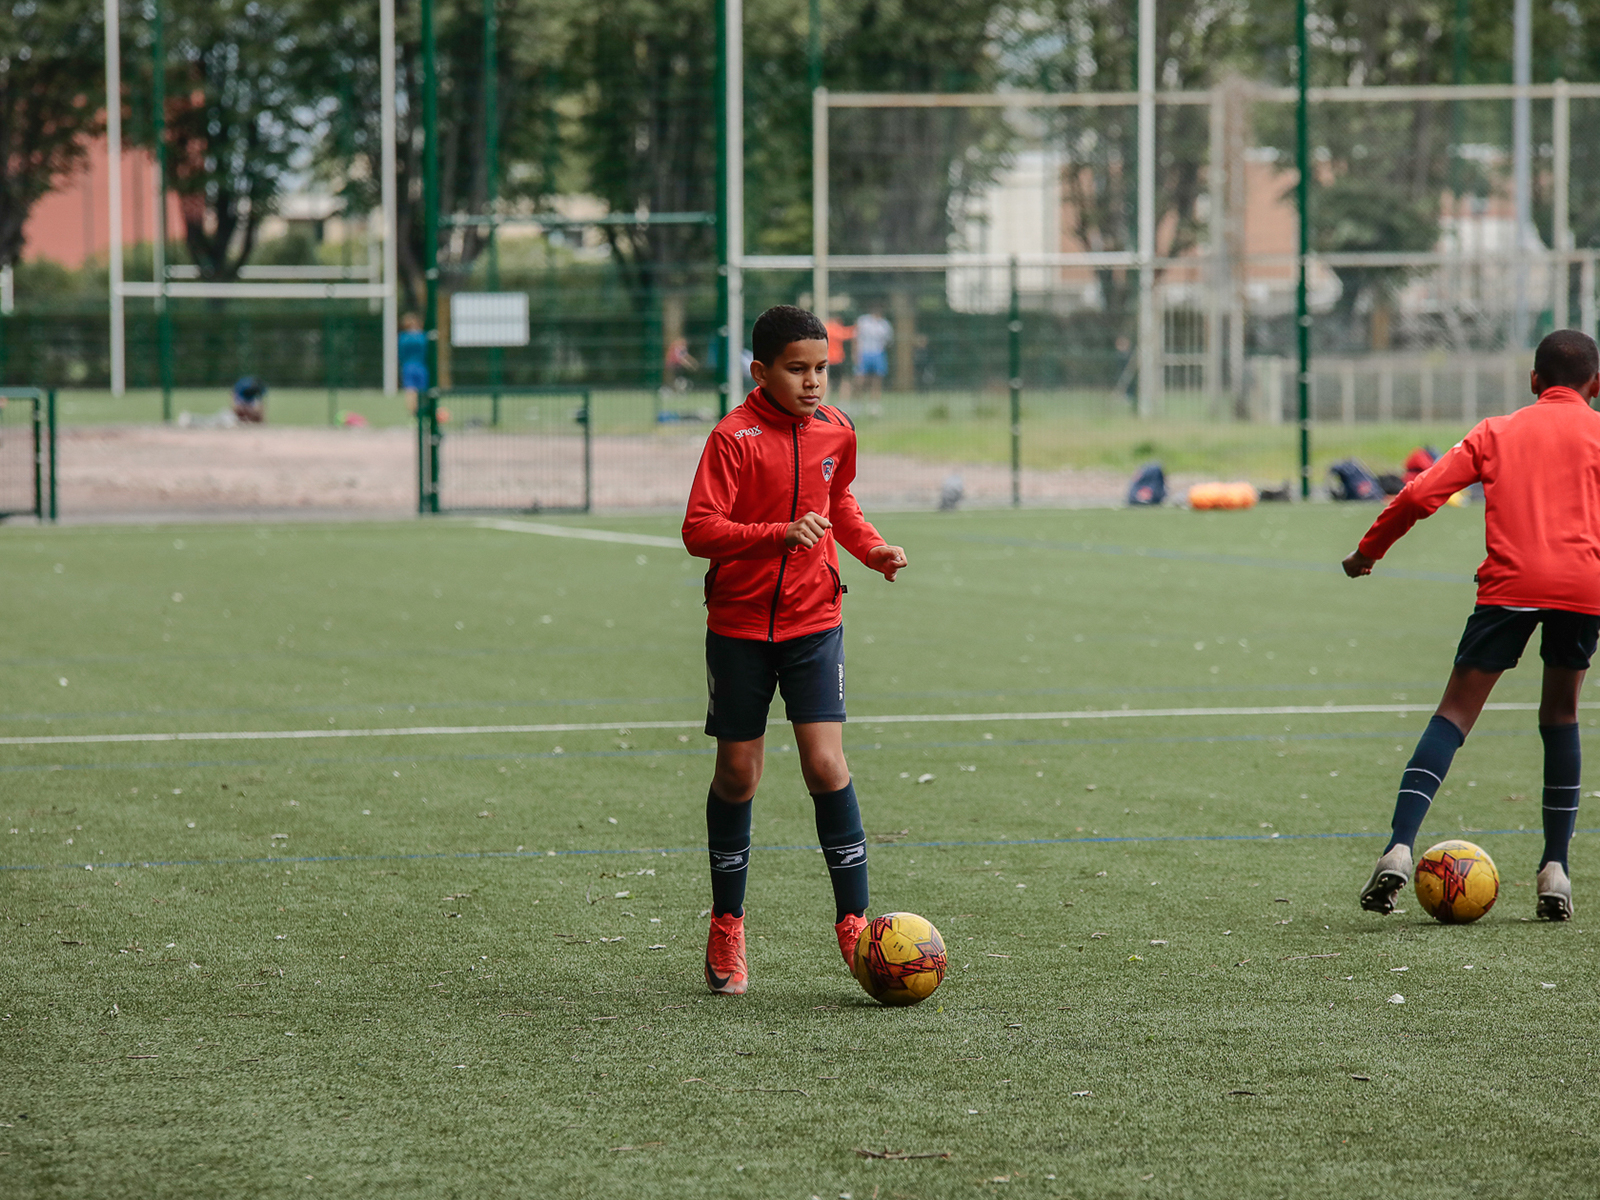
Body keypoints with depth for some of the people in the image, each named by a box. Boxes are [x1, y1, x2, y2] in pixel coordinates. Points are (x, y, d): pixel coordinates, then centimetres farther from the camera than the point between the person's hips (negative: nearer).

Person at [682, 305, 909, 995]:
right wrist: (780, 533, -34)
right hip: (739, 625, -2)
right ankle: (727, 928, 21)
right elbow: (699, 530, -21)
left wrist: (871, 549, 4)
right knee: (738, 776, 6)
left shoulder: (836, 431, 3)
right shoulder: (734, 437, -14)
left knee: (825, 764, -11)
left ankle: (853, 923, -5)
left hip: (814, 622, 2)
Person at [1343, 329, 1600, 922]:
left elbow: (1419, 494, 11)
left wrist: (1367, 551, 22)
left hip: (1509, 584, 0)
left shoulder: (1496, 433, 18)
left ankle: (1400, 847, -16)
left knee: (1456, 712, 2)